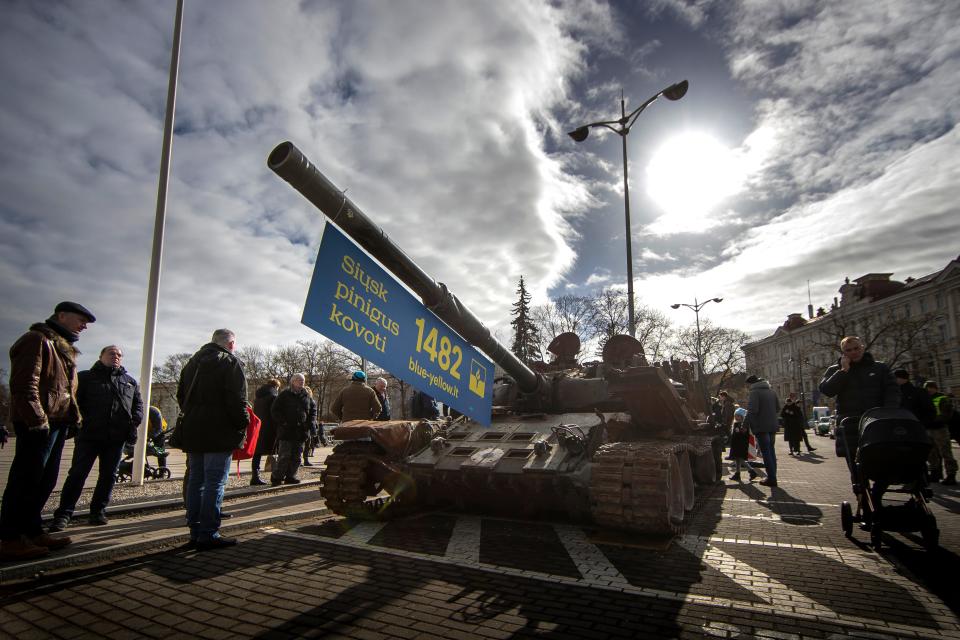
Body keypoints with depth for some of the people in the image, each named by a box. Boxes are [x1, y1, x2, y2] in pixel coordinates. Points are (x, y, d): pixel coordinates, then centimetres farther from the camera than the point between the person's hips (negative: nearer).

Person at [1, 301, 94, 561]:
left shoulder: (63, 348, 23)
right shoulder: (37, 340, -8)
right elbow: (24, 384, -17)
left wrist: (74, 418, 16)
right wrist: (37, 421, -21)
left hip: (56, 424, 10)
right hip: (38, 425, -10)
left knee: (45, 481, 13)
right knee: (26, 482, -5)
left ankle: (32, 532, 22)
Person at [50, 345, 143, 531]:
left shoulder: (130, 381, 17)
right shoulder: (86, 377, 8)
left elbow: (138, 404, 18)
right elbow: (74, 401, 1)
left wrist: (134, 422, 3)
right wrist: (80, 421, -12)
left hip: (116, 438, 3)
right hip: (89, 435, -3)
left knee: (108, 475, 8)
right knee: (77, 474, -3)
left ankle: (98, 511, 18)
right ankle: (63, 514, 4)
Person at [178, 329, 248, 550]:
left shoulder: (193, 362, 18)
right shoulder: (230, 362, -8)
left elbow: (181, 396, 23)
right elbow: (237, 399, -16)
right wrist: (243, 424, -8)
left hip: (192, 432, 8)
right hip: (219, 434, -8)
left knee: (196, 480, 13)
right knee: (215, 483, -5)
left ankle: (195, 531, 19)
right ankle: (208, 534, -3)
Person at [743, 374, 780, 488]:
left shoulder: (754, 392, -13)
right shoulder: (771, 391, 11)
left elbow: (752, 410, -21)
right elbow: (778, 408, 16)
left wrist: (745, 425, -14)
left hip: (761, 427, -7)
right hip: (772, 426, 7)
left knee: (766, 452, -3)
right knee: (771, 451, 15)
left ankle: (771, 478, -2)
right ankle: (772, 477, 21)